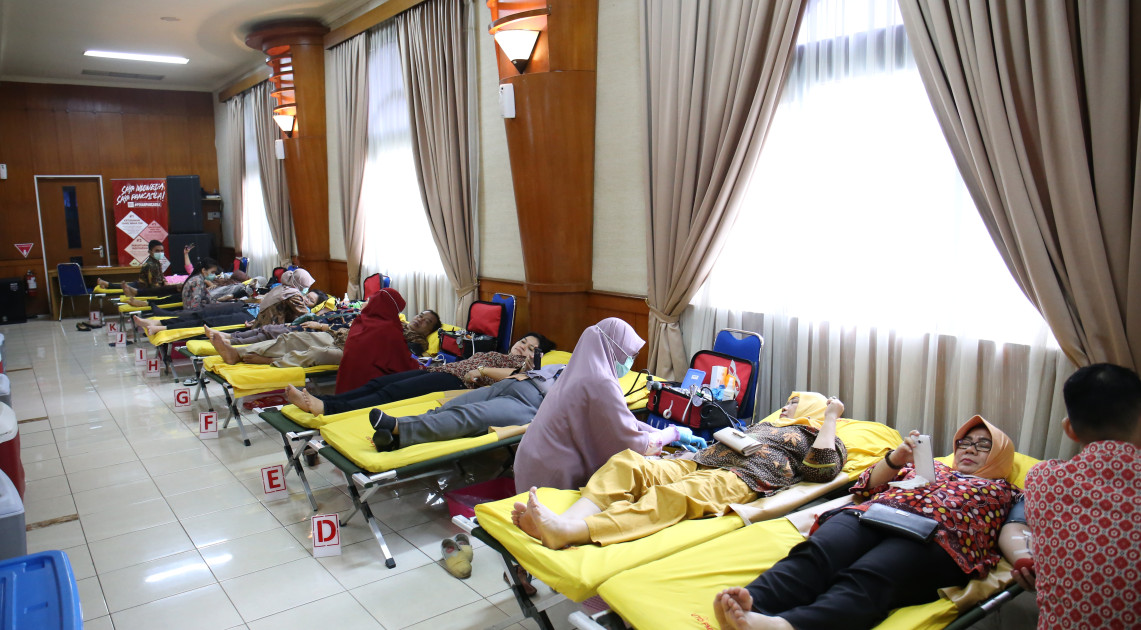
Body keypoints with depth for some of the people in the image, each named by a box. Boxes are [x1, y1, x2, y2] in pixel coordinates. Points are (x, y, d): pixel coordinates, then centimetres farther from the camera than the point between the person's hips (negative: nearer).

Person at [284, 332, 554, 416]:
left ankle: (325, 408, -39)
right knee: (377, 383, -10)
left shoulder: (522, 363, 11)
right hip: (438, 370, 8)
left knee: (390, 392, -26)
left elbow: (515, 376, -13)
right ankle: (318, 400, -20)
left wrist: (481, 370, -9)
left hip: (456, 382, -8)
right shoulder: (494, 355, 36)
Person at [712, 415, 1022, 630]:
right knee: (815, 553, -30)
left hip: (933, 539, -4)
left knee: (865, 579, -36)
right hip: (874, 513, 4)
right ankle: (752, 602, -55)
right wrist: (896, 458, 13)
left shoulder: (1002, 490, 33)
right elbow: (866, 486, 28)